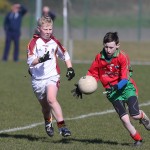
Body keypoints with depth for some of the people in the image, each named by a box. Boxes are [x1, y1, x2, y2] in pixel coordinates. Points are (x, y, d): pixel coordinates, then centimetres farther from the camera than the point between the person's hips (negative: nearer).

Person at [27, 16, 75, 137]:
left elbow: (65, 55, 21)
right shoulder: (34, 42, -5)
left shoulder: (55, 42, 5)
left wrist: (70, 68, 11)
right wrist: (41, 59, -31)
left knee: (51, 99, -24)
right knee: (45, 105, 13)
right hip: (37, 79, 1)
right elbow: (30, 61, -14)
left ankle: (62, 126, -29)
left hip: (52, 76, -1)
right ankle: (48, 123, 43)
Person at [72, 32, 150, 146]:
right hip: (112, 91, 2)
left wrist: (116, 87, -35)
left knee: (135, 115, -16)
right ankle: (137, 139, 9)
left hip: (126, 87, -2)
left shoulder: (122, 57, -15)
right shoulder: (100, 57, -4)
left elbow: (125, 79, -19)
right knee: (124, 119, -11)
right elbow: (92, 74, 8)